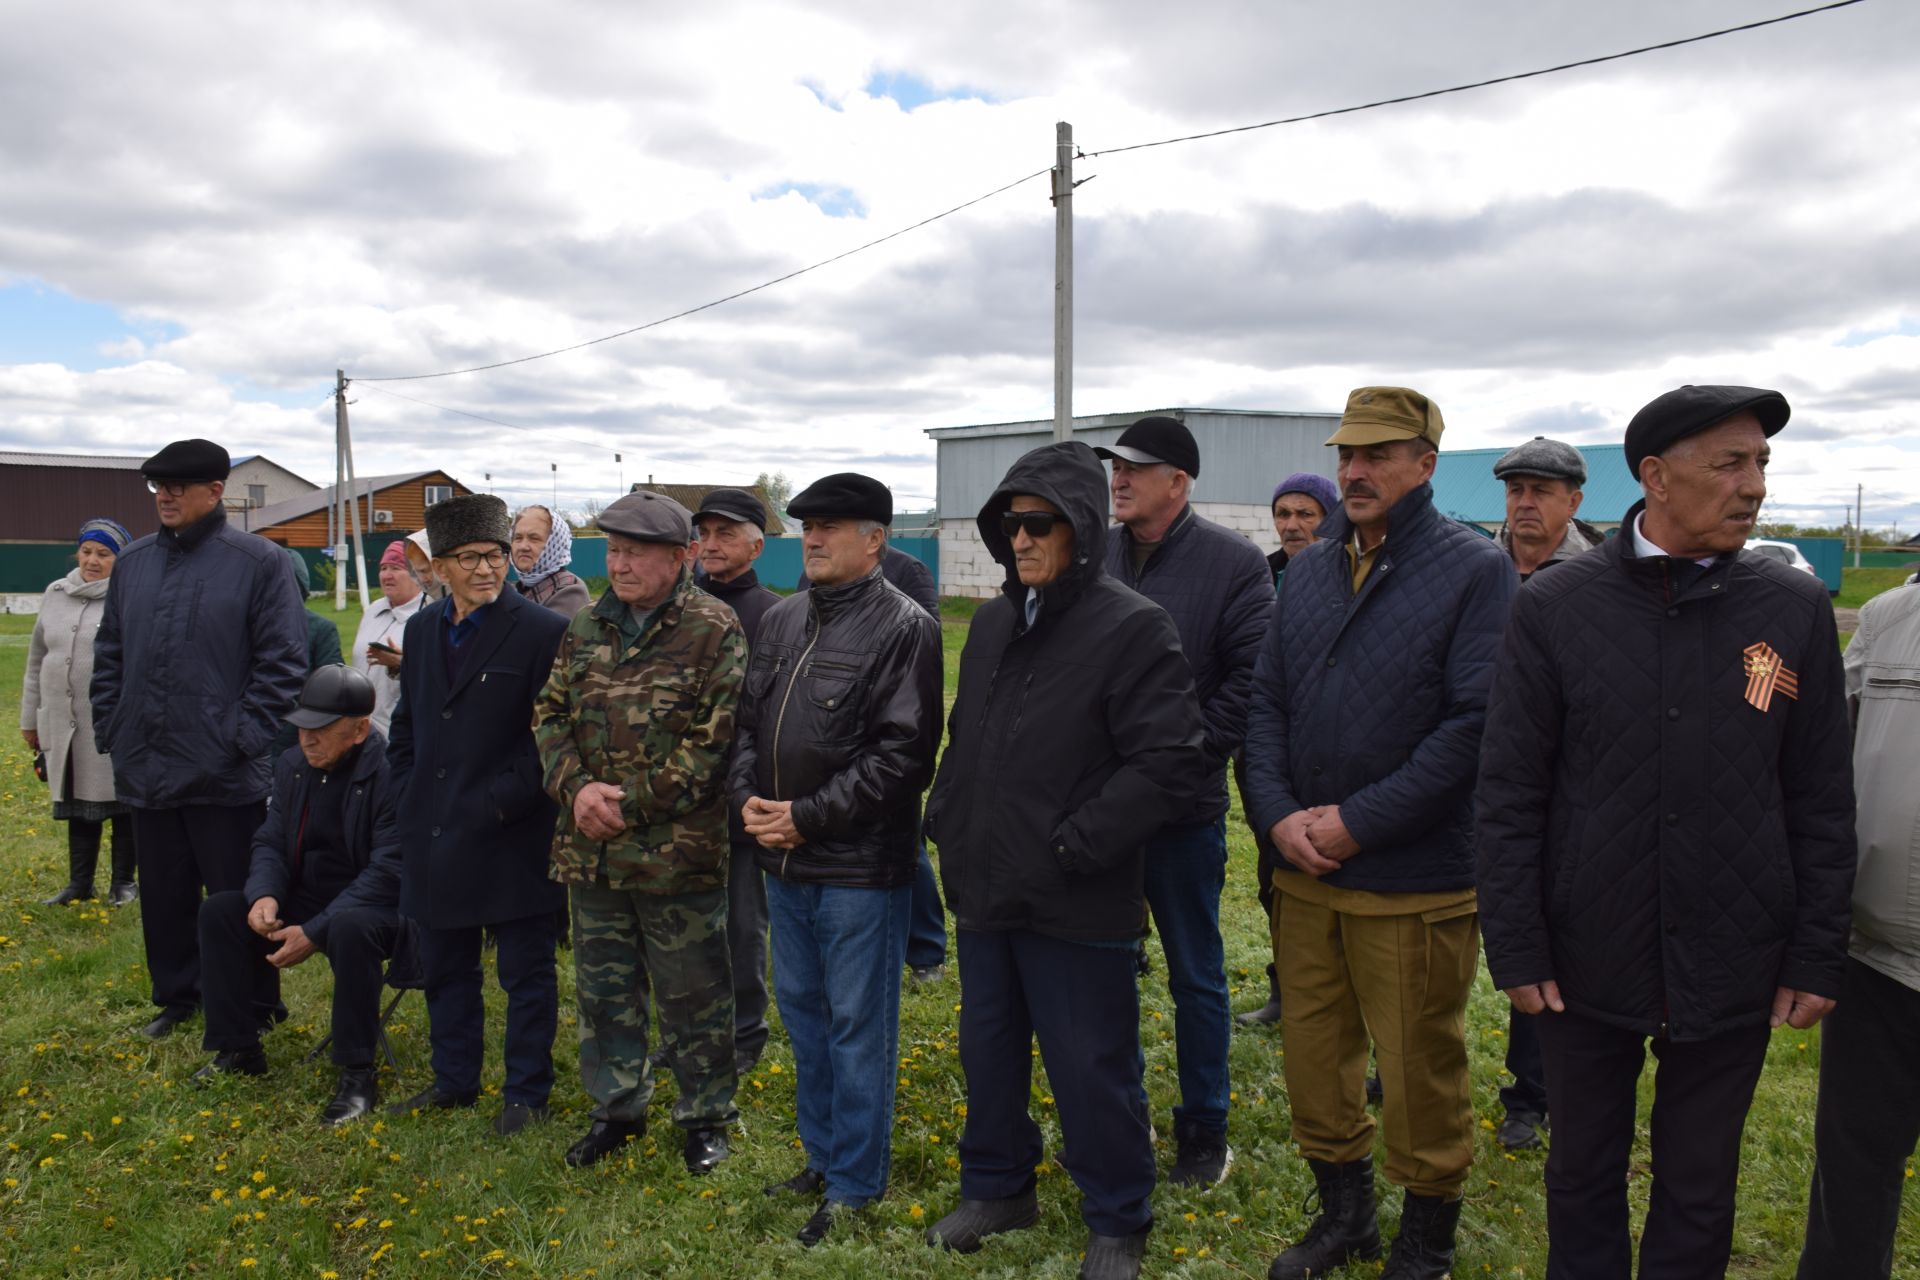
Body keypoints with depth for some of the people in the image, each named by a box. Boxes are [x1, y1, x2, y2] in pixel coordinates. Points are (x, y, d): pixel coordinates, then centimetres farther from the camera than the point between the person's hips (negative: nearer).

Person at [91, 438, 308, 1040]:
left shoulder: (258, 561, -7)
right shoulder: (132, 562, 10)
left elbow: (282, 662, -9)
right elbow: (109, 655, 16)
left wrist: (243, 737, -14)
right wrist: (110, 729, 7)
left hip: (225, 774, -5)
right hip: (145, 767, 5)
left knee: (236, 899, 5)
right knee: (163, 895, 16)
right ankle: (176, 996, 33)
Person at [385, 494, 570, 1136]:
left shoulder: (543, 632, -12)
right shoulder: (422, 630, 9)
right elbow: (407, 723, 20)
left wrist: (507, 799, -16)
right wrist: (410, 794, 10)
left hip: (513, 838, -6)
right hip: (435, 835, 7)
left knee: (525, 972, 7)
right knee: (445, 967, 19)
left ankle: (527, 1091, 22)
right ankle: (454, 1080, 36)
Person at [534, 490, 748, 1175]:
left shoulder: (714, 631, -9)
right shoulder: (586, 628, 9)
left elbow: (712, 739, -14)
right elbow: (549, 714, 9)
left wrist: (633, 805, -16)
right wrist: (577, 788, -10)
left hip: (677, 854, -5)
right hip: (591, 853, 6)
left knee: (693, 994, 8)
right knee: (603, 988, 18)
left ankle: (705, 1116, 27)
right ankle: (617, 1108, 37)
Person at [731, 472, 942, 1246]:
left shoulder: (904, 629, -12)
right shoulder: (781, 621, 10)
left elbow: (903, 753, -18)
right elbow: (748, 721, 15)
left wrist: (808, 815, -18)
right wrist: (749, 799, -3)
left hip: (861, 866, -7)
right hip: (783, 860, 7)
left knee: (857, 1025, 5)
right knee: (802, 1009, 19)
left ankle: (854, 1184, 22)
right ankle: (821, 1156, 37)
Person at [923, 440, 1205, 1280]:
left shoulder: (1132, 629, -15)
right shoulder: (993, 622, 8)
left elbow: (1172, 764, -21)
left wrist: (1069, 848, -20)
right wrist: (947, 823, 8)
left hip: (1076, 907, -7)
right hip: (984, 891, 7)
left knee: (1091, 1070, 8)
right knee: (988, 1050, 21)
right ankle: (998, 1188, 43)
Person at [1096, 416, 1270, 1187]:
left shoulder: (1233, 564, -8)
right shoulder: (1093, 558, 4)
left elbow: (1251, 682, -13)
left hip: (1183, 807, -4)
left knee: (1195, 975, 11)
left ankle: (1204, 1130, 27)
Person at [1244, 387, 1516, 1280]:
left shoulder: (1476, 570, -8)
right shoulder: (1308, 570, 9)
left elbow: (1475, 722, -16)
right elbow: (1266, 703, 9)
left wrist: (1358, 823, -17)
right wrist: (1278, 814, -7)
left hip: (1415, 881, -5)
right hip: (1302, 870, 5)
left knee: (1420, 1073, 8)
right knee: (1313, 1057, 16)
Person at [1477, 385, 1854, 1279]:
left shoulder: (1795, 609, -2)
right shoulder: (1555, 607, -7)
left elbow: (1821, 799, 2)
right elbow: (1510, 792, -5)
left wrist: (1818, 958, 1)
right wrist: (1516, 949, -6)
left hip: (1732, 969, 1)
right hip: (1587, 962, -1)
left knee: (1699, 1190, 17)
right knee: (1584, 1172, 17)